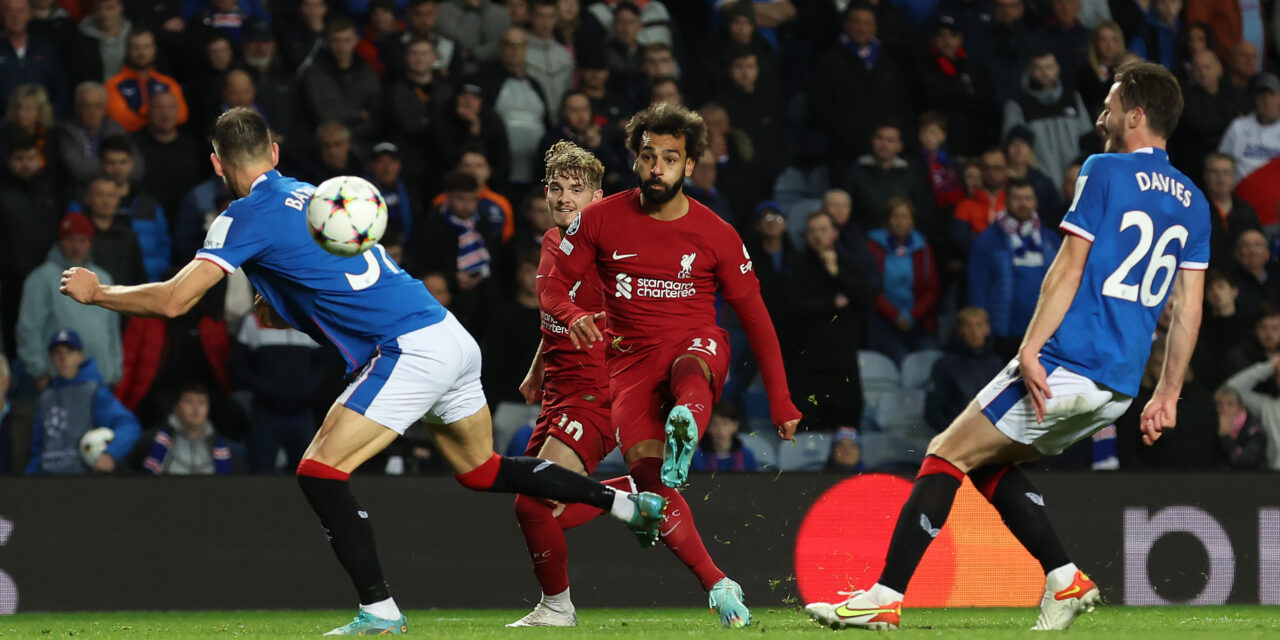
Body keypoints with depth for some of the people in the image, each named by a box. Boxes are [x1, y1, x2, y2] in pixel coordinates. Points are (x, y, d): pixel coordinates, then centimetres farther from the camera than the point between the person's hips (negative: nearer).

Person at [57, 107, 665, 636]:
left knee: (320, 472, -8)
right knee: (483, 471, 24)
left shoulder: (248, 215, -7)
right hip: (451, 336, 9)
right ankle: (630, 503, 29)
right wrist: (280, 312, 19)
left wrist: (96, 292, 2)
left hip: (410, 351, -9)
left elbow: (173, 300, -12)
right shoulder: (311, 194, 19)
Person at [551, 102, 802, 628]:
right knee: (648, 474, -23)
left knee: (690, 368, -41)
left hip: (698, 347, -1)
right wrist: (573, 318, -16)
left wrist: (781, 403, 6)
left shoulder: (716, 236, 0)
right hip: (631, 360, 1)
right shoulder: (601, 219, 1)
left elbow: (755, 318, 7)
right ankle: (718, 587, -23)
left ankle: (686, 424, -75)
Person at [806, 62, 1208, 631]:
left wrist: (1031, 350, -14)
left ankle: (884, 598, -4)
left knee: (946, 456, 1)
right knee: (991, 465, 22)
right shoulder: (1192, 202, 14)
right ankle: (1064, 580, 8)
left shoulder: (1104, 172, -5)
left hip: (1065, 366, -7)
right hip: (1119, 388, 7)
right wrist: (1168, 393, 15)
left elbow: (1069, 269, -12)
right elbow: (1188, 310, 13)